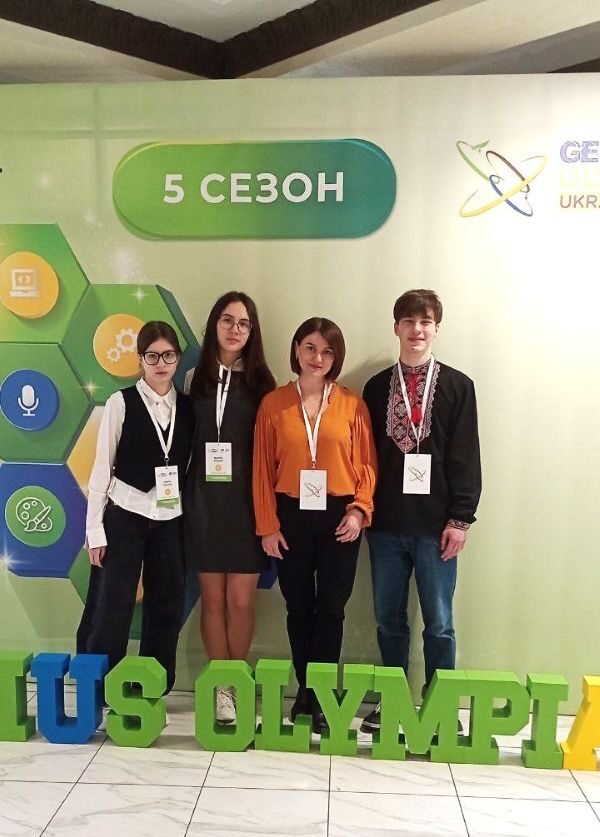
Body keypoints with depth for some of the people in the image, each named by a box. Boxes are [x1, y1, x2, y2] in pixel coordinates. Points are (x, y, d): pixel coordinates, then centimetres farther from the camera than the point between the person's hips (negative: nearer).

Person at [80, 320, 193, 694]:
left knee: (167, 609, 9)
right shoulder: (121, 402, -5)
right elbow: (102, 468, -4)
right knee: (110, 611, 1)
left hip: (171, 521, 4)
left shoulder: (188, 407, 4)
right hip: (124, 516, -3)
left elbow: (191, 467, 6)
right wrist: (95, 529, -7)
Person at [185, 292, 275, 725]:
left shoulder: (260, 381, 2)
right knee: (212, 597, 9)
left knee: (241, 600, 3)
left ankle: (236, 682, 23)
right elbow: (185, 440, 6)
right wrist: (188, 496, -1)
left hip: (246, 501, -1)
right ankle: (221, 685, 24)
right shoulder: (197, 379, 6)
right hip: (204, 499, 1)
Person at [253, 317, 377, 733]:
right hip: (291, 515, 1)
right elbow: (263, 468, 1)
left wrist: (360, 510, -10)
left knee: (331, 607, 6)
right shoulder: (273, 403, 1)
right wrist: (267, 524, -2)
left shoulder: (352, 404, 1)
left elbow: (367, 463, 2)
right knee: (298, 605, 11)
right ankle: (304, 689, 27)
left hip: (338, 516, 0)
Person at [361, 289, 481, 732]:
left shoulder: (457, 386, 2)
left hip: (436, 524, -2)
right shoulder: (377, 387, 7)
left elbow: (465, 457, -2)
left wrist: (460, 518, -8)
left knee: (438, 623, 7)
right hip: (386, 523, 2)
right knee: (389, 619, 12)